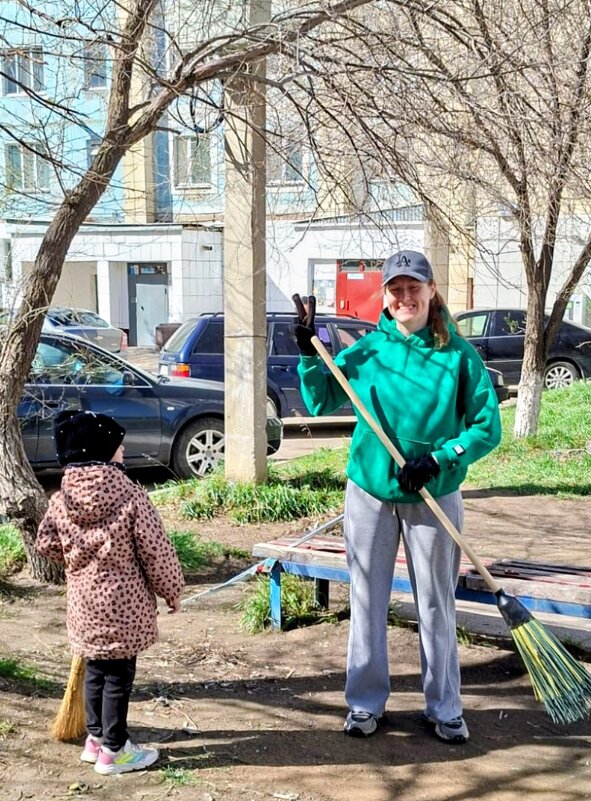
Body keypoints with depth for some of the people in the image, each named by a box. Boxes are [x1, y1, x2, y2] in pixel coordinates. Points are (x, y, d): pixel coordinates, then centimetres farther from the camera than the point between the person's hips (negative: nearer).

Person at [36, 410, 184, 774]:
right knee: (119, 675, 6)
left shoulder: (61, 499, -4)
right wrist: (172, 591, 0)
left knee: (95, 670, 20)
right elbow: (156, 551, -14)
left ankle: (96, 738, 33)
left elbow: (47, 544, 5)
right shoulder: (130, 496, -18)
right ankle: (113, 751, 16)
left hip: (84, 601, 6)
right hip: (123, 603, -6)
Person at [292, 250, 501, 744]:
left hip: (434, 496, -2)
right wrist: (309, 353, -7)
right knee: (368, 602, 9)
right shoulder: (367, 350, 0)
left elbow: (487, 427, -6)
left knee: (437, 605, 8)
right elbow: (319, 403, 7)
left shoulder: (459, 354, -6)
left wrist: (437, 460, -18)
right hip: (370, 491, 2)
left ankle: (444, 708, 23)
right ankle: (367, 704, 24)